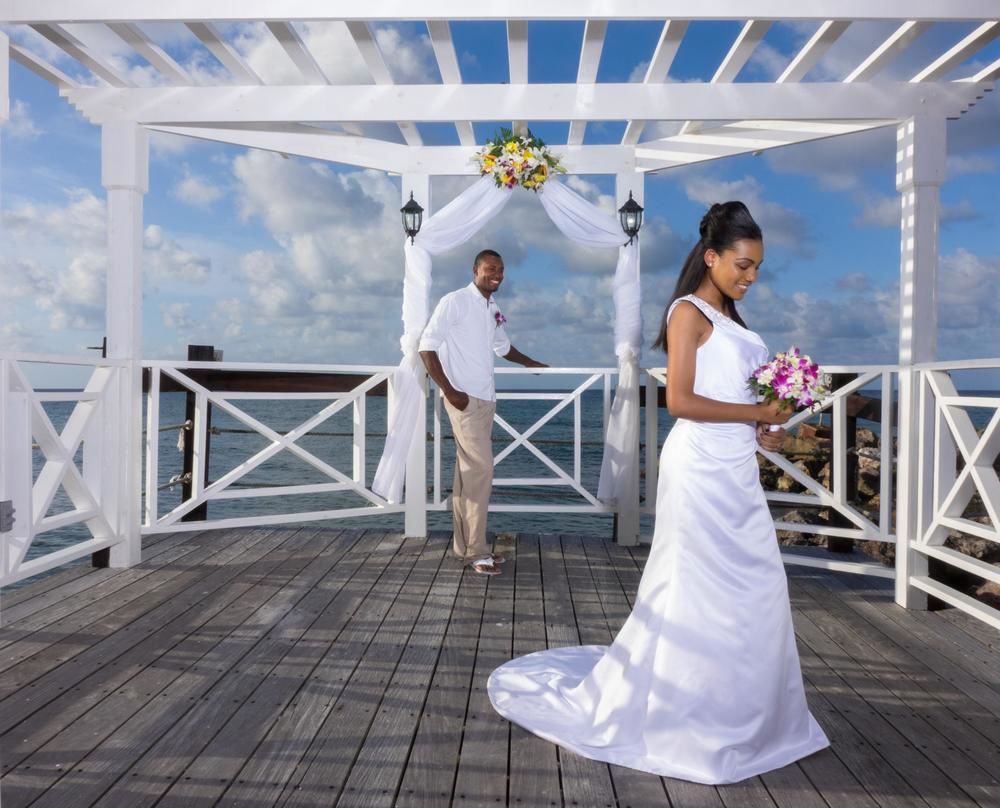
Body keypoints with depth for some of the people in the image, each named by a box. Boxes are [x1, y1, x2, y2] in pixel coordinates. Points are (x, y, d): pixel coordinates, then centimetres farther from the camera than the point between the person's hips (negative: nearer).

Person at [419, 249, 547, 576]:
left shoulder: (494, 310, 13)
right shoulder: (455, 302, -8)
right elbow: (427, 346, -11)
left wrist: (533, 365, 37)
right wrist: (449, 391, -16)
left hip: (486, 399, 7)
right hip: (464, 400, -7)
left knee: (469, 470, 10)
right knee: (480, 469, -10)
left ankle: (464, 545, 17)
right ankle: (476, 550, -1)